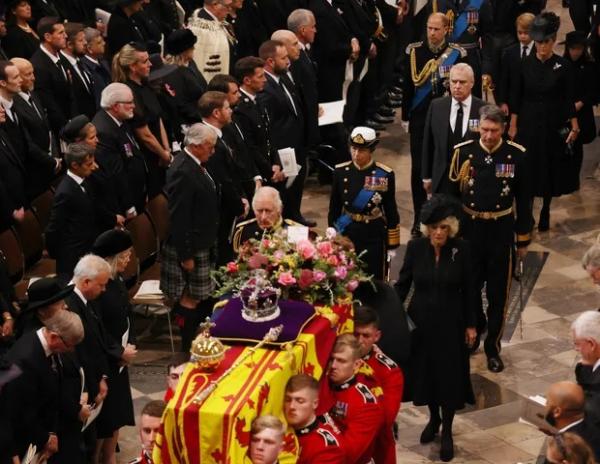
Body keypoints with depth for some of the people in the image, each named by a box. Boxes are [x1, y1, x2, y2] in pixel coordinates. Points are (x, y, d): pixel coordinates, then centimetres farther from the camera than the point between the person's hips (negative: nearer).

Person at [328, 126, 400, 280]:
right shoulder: (340, 172, -2)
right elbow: (334, 209, 6)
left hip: (374, 235, -2)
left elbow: (391, 211, -1)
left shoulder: (385, 175, -8)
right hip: (347, 234, 2)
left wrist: (392, 245, 1)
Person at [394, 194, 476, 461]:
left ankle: (447, 430, 22)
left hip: (450, 322, -2)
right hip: (421, 320, 2)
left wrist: (471, 324, -1)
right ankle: (433, 418, 38)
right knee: (425, 371, 14)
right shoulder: (415, 247, -10)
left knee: (449, 375, 5)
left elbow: (469, 289, -4)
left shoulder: (461, 249, -13)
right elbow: (403, 283, -1)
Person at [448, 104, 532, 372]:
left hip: (501, 231, -1)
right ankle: (474, 329, 40)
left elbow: (523, 200, 0)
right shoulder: (463, 152, -7)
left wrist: (523, 239, 3)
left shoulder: (516, 155, -7)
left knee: (498, 292, 5)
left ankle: (493, 347, 18)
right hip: (469, 229, 1)